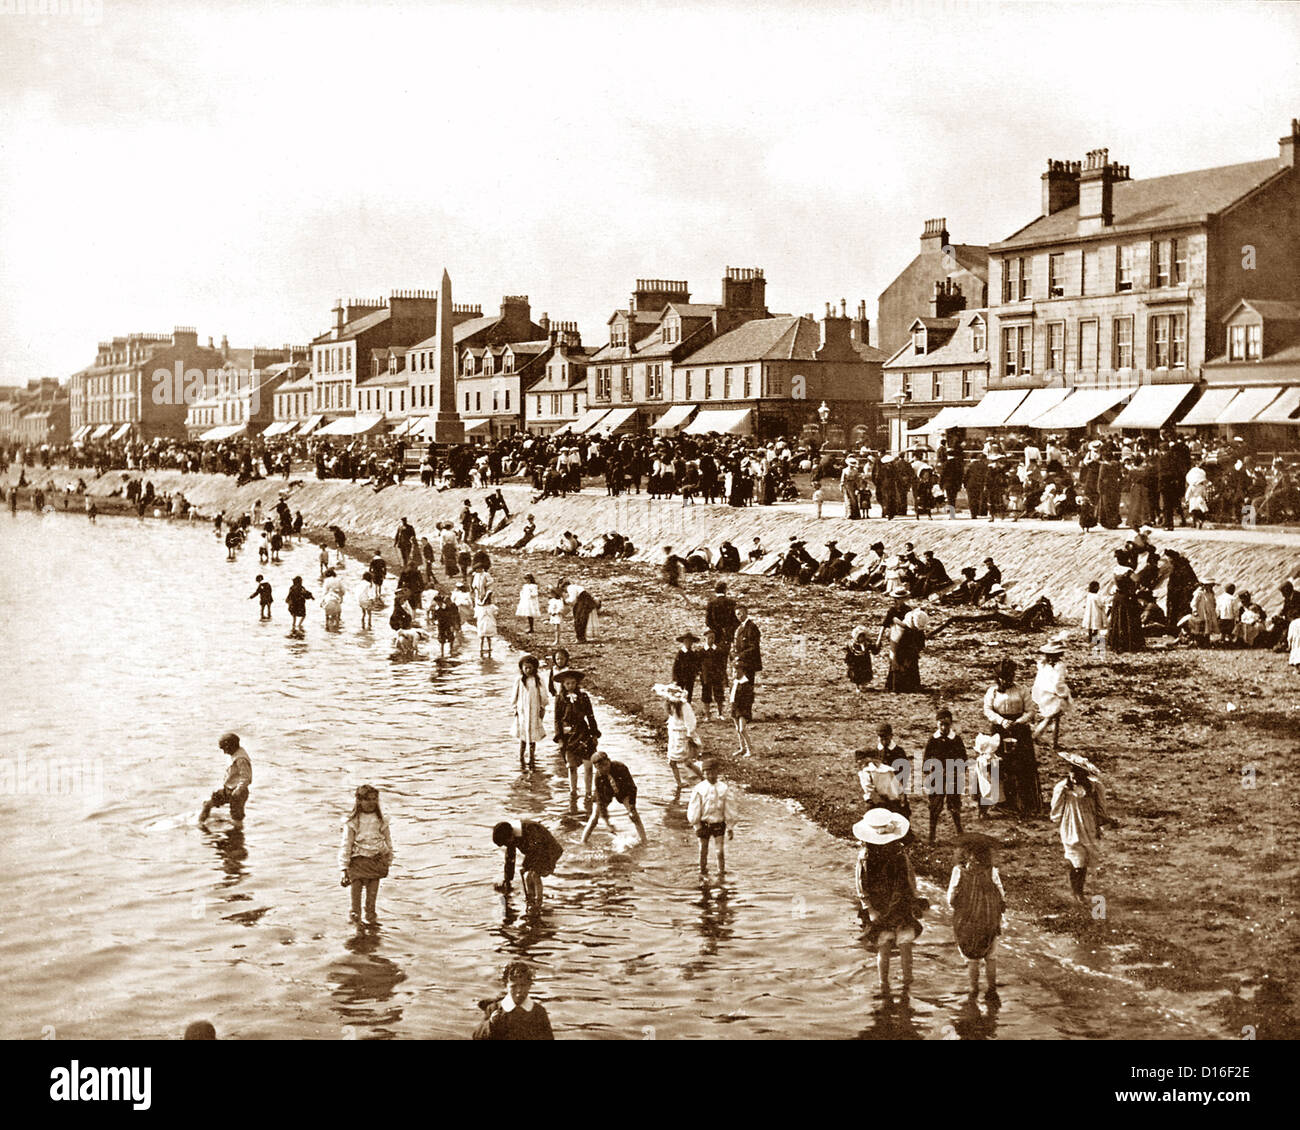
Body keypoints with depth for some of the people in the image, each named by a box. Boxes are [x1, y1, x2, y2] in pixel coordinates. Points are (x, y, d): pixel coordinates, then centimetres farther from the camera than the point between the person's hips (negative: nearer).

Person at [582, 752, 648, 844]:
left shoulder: (621, 768, -36)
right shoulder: (598, 776, -31)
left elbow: (632, 788, -26)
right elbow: (600, 799, -25)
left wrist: (632, 809, -30)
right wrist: (606, 821, -26)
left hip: (623, 790, 0)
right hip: (606, 792, 1)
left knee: (634, 815, -16)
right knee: (594, 817, -9)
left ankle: (644, 843, -10)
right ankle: (583, 842, 4)